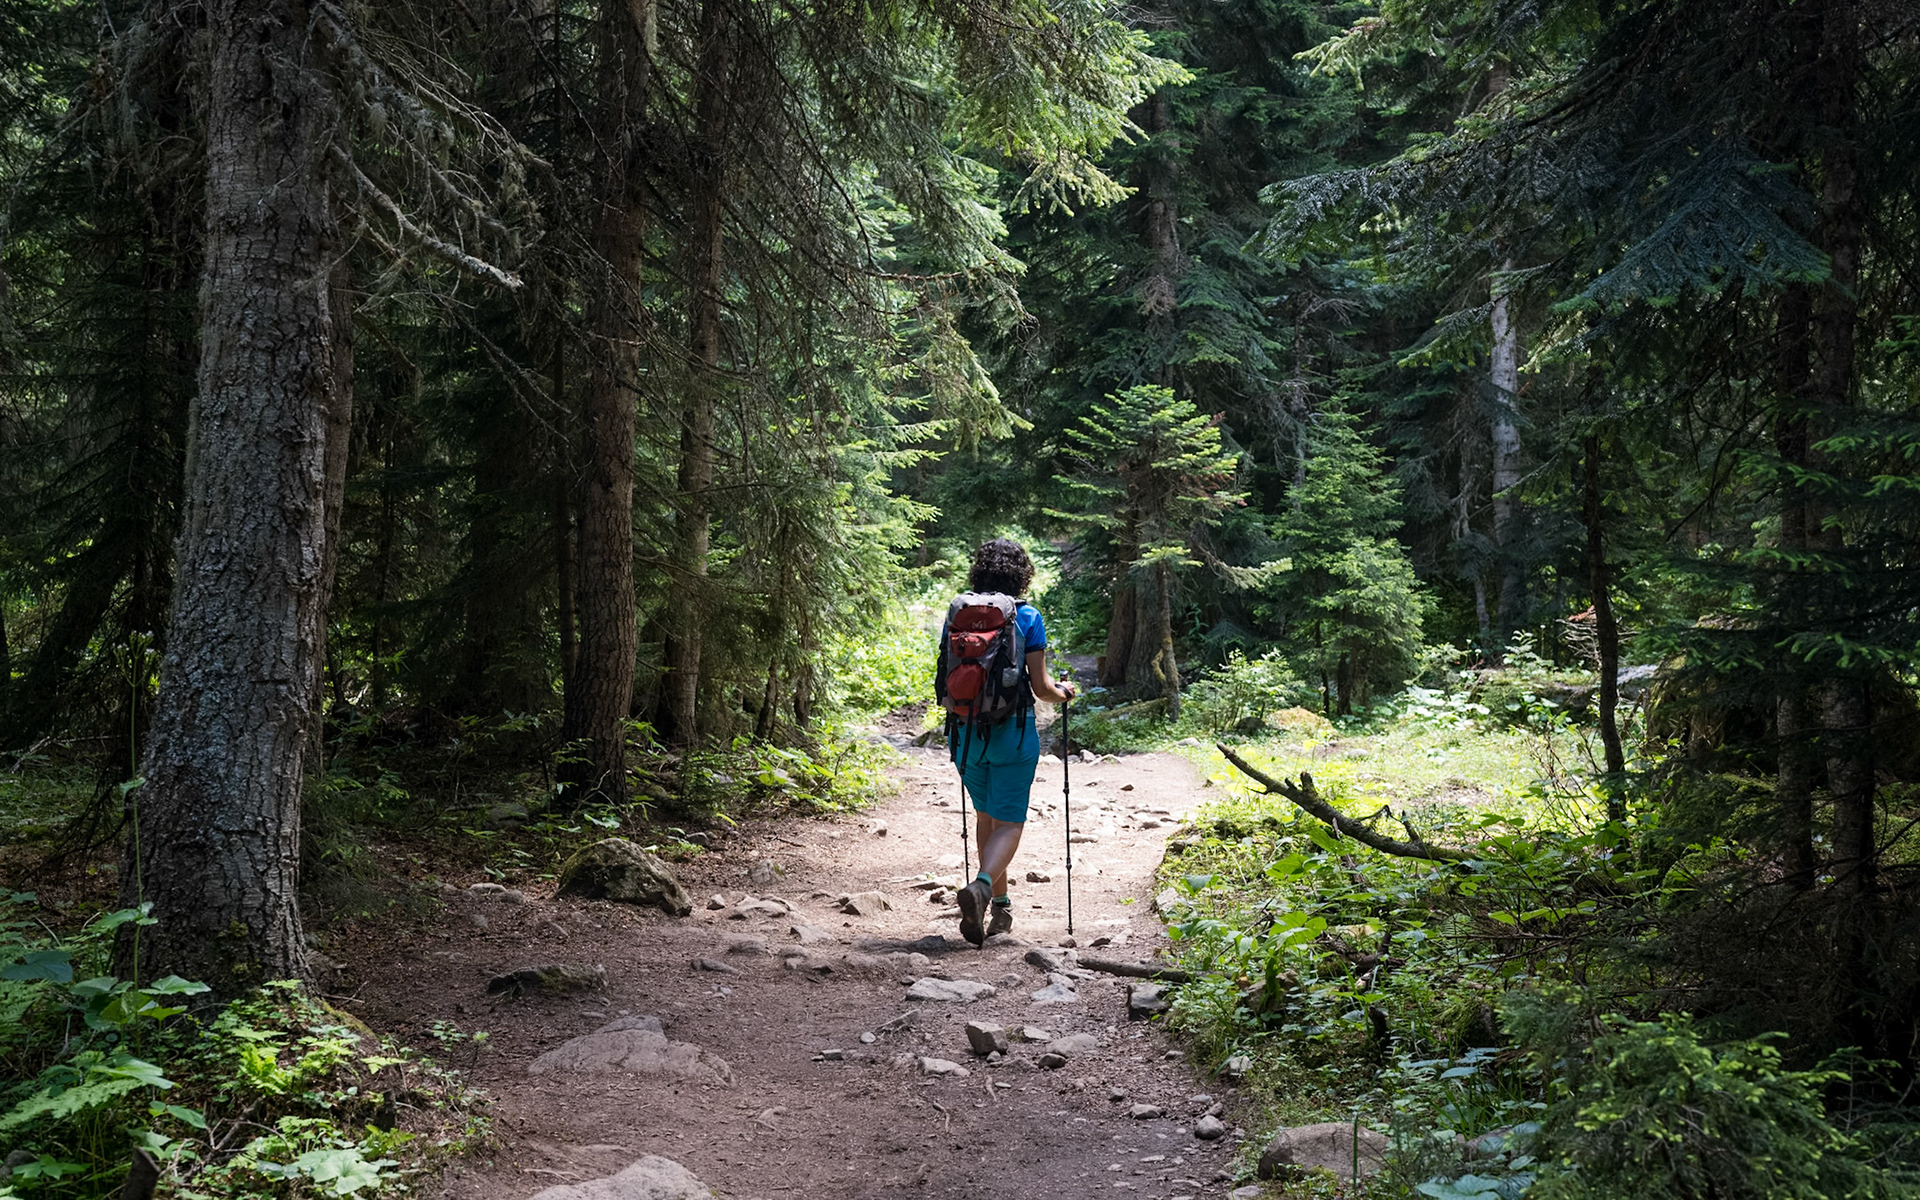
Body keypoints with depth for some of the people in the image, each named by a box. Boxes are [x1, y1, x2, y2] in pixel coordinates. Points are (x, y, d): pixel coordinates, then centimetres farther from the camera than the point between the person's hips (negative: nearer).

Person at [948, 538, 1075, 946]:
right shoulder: (1027, 618, -8)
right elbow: (1040, 687, -7)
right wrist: (1063, 693, 15)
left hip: (968, 729, 4)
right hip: (1013, 731, -3)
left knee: (986, 814, 21)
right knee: (1008, 822, 1)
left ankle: (1000, 904, 27)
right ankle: (981, 886, -26)